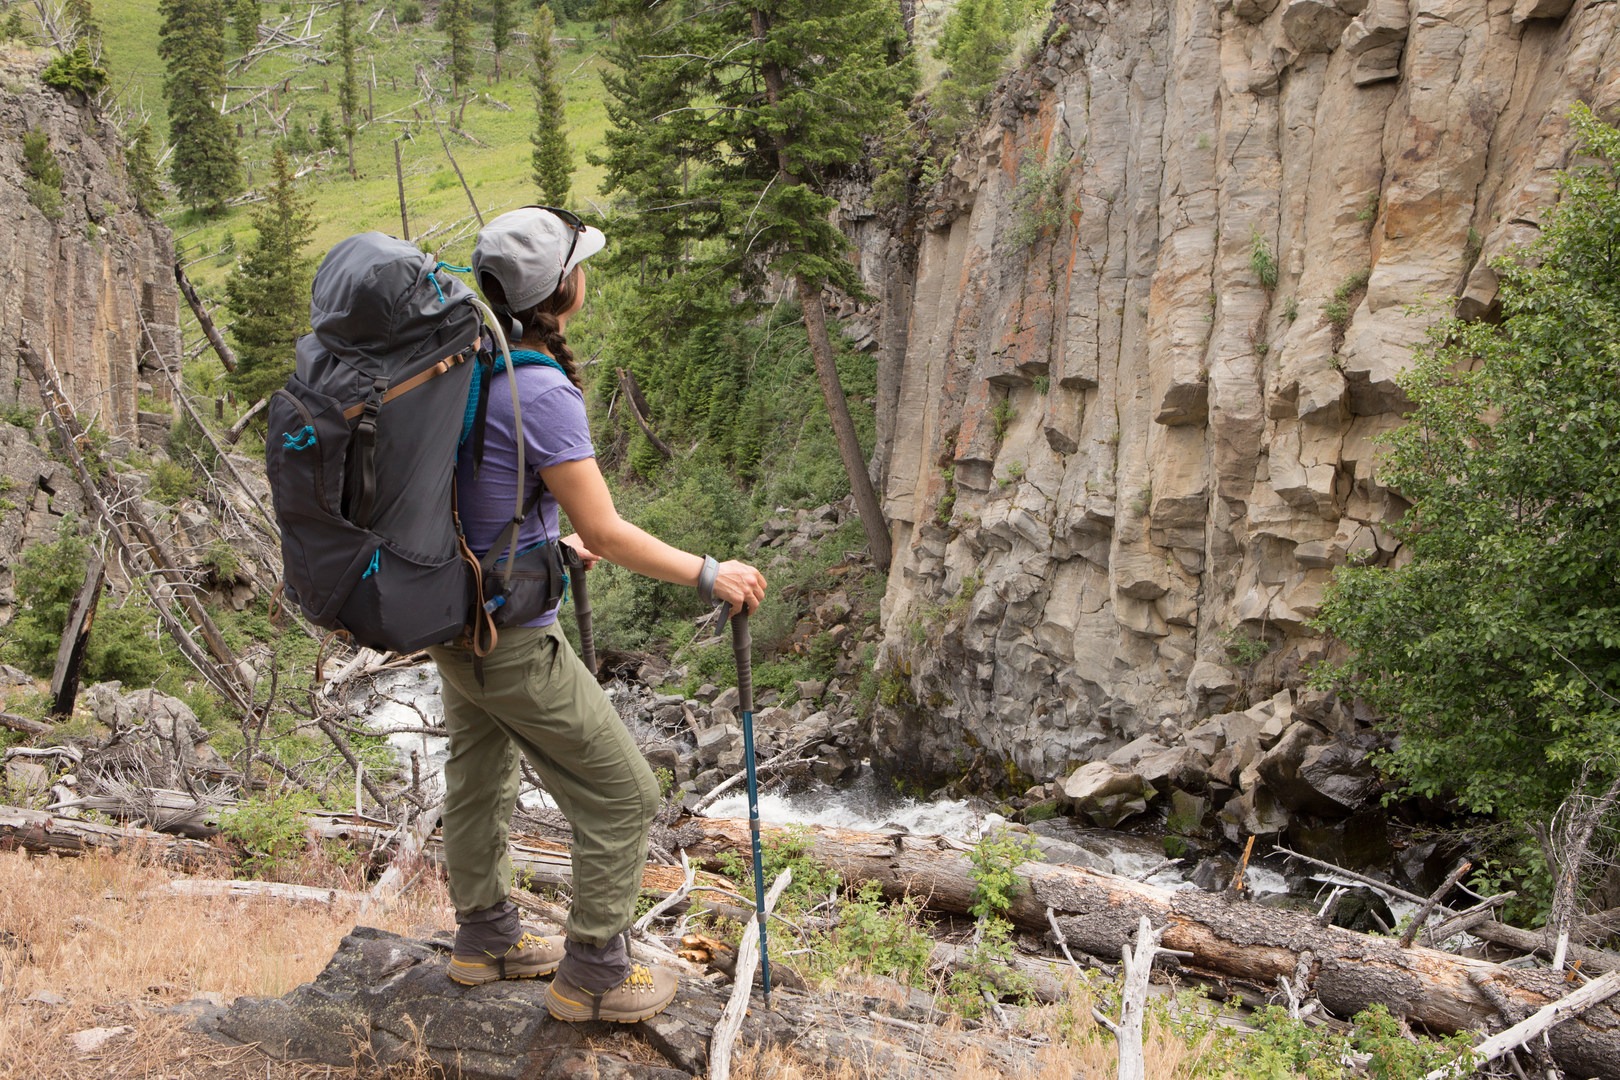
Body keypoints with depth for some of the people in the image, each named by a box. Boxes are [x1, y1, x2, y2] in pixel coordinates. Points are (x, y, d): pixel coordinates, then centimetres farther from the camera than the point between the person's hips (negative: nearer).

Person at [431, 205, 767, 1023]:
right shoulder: (541, 390, -26)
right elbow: (606, 534, -22)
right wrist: (708, 575, -11)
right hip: (511, 638, -9)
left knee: (478, 781, 26)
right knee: (621, 799, 7)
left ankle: (484, 940, 47)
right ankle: (592, 975, 22)